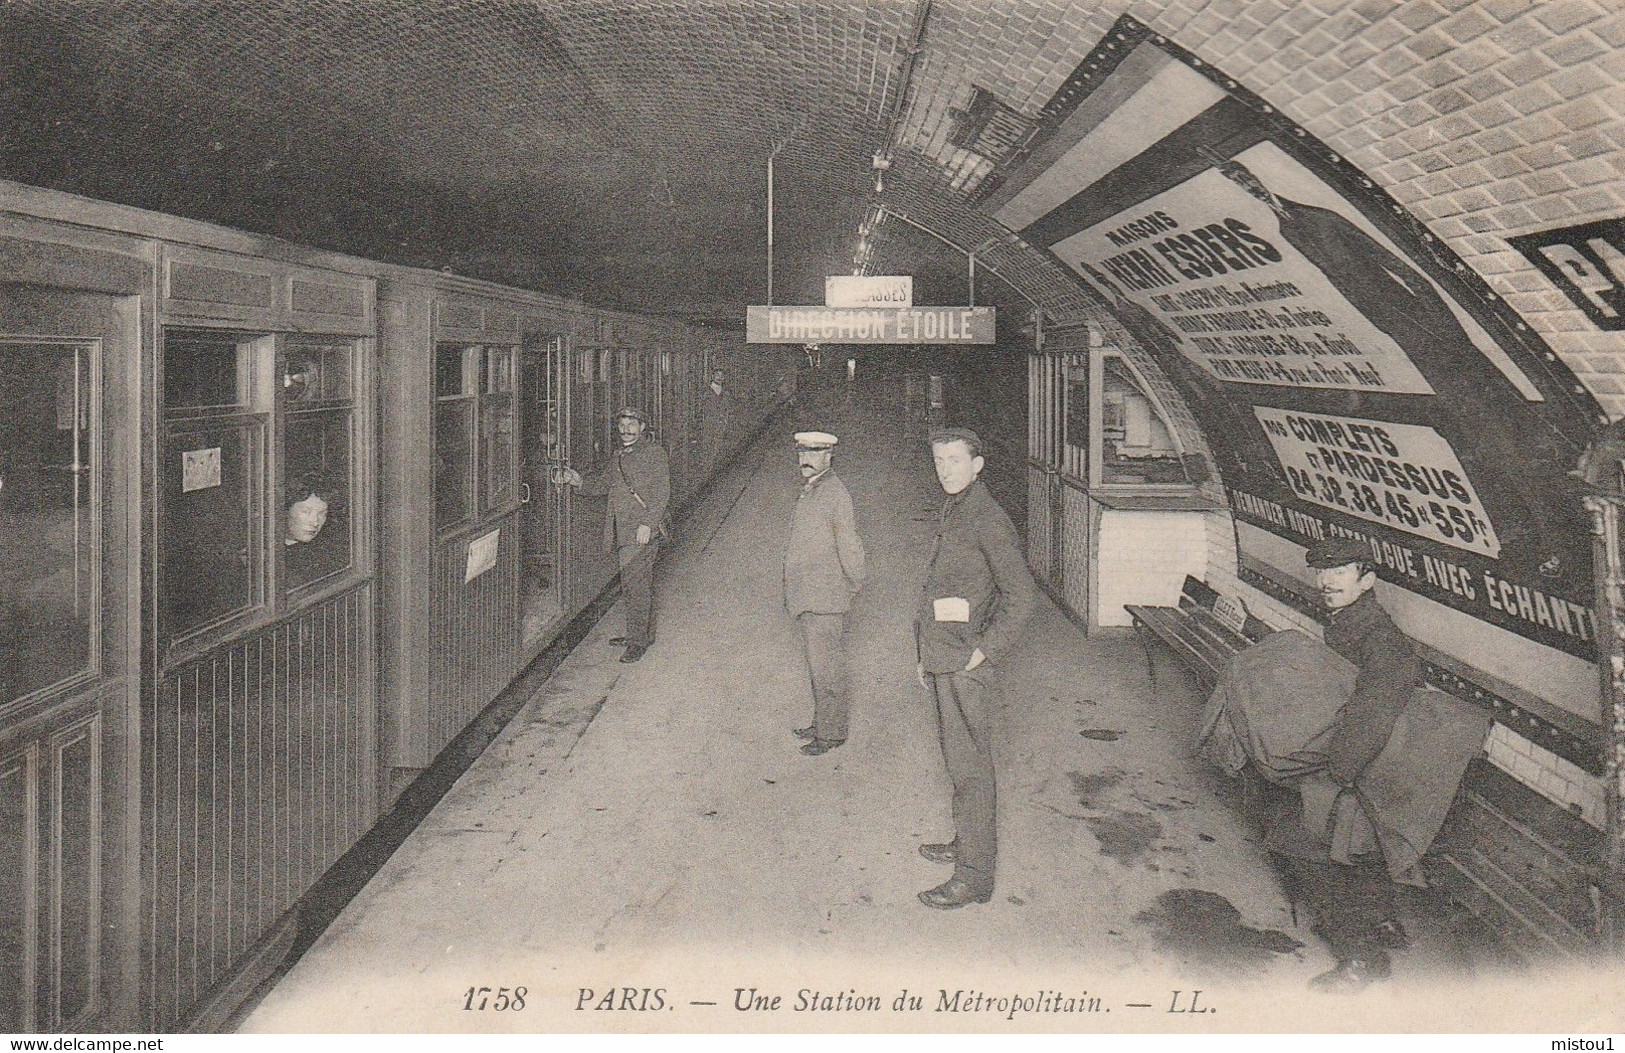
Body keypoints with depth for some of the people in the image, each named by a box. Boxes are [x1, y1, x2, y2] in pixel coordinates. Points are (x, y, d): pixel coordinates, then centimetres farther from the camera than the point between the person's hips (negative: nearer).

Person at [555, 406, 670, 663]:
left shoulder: (654, 454, -5)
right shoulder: (618, 455, 18)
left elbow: (662, 493, -11)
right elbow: (603, 482, 22)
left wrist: (647, 524, -18)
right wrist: (578, 481, 4)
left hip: (643, 533, -8)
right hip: (621, 531, 8)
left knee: (636, 584, -10)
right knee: (635, 584, 15)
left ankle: (637, 641, -5)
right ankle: (644, 634, 25)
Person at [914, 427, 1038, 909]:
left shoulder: (987, 520, -15)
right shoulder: (954, 513, 14)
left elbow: (1023, 594, -19)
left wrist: (984, 652, -17)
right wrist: (923, 654, 20)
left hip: (965, 662, -9)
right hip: (941, 657, 9)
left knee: (969, 764, -4)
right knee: (956, 755, 19)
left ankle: (974, 875, 1)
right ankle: (970, 841, 33)